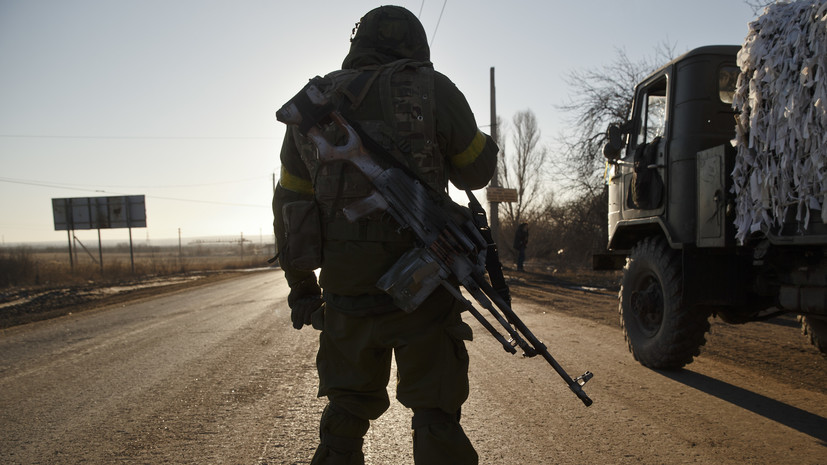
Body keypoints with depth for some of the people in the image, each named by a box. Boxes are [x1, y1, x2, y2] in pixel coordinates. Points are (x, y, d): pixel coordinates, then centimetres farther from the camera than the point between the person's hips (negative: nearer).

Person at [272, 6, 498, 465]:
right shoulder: (432, 91, -3)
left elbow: (288, 206, 13)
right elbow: (477, 171, 7)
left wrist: (301, 288, 21)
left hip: (346, 293, 4)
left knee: (345, 415, 20)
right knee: (436, 419, 11)